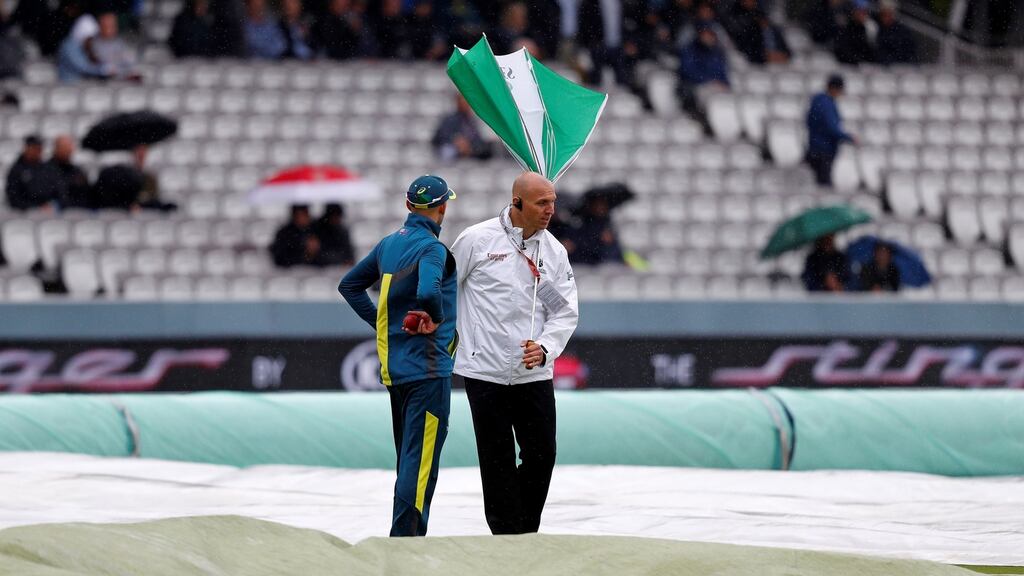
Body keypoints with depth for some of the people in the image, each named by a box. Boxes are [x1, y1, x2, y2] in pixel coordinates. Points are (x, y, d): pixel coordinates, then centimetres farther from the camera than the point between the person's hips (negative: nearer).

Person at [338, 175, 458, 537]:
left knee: (409, 457, 16)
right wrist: (437, 318, -13)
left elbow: (350, 285, 20)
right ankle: (405, 537, -12)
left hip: (393, 367, 8)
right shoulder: (432, 248, -14)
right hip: (427, 367, -8)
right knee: (421, 458, -7)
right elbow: (428, 292, -33)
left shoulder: (389, 244, 11)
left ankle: (412, 534, 20)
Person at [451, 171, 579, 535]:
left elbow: (566, 311, 5)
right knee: (498, 462, 0)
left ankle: (526, 533, 18)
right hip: (485, 372, -3)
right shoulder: (477, 240, -6)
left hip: (534, 375, 3)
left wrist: (544, 348, -11)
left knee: (542, 456, 2)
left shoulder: (554, 252, 5)